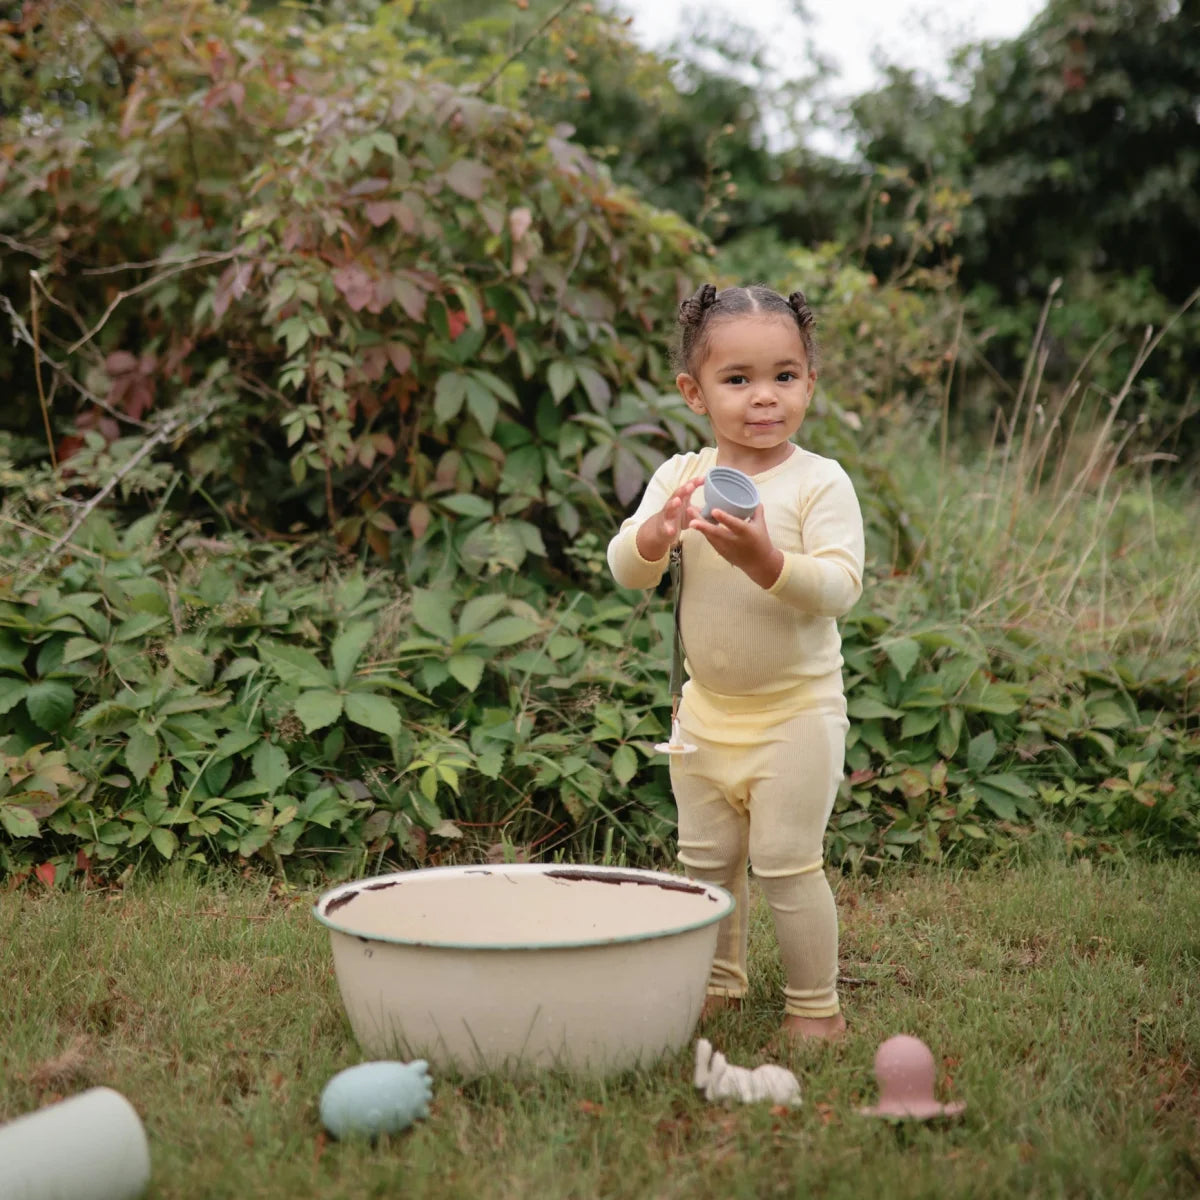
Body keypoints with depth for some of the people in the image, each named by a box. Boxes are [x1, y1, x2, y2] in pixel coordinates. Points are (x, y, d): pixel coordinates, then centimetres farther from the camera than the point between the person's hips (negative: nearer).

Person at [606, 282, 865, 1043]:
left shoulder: (820, 482, -13)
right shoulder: (681, 478, -2)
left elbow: (841, 588, -22)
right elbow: (627, 572, -9)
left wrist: (767, 561, -38)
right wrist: (658, 533, -30)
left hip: (796, 709, -5)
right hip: (708, 708, 5)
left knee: (786, 860, -3)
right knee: (708, 858, 17)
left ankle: (817, 1005, 13)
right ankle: (721, 982, 37)